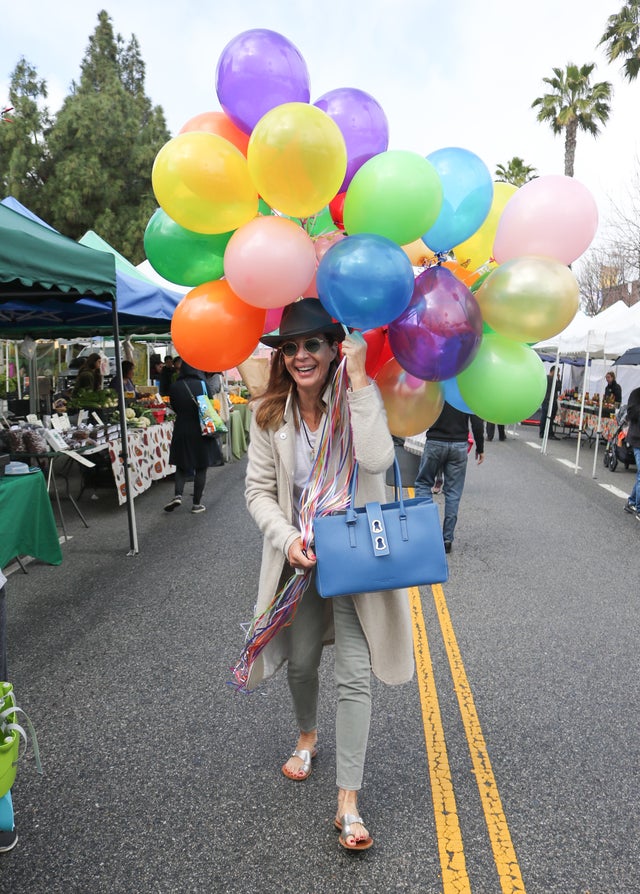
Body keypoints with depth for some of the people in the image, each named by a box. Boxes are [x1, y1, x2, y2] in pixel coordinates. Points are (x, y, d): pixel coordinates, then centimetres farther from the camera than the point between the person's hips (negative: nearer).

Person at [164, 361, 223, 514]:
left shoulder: (175, 386, -6)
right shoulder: (203, 384, -12)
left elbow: (174, 407, 6)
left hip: (181, 431, 2)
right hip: (201, 431, -2)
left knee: (182, 464, 16)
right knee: (201, 468, 8)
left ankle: (178, 495, -3)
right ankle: (197, 503, 11)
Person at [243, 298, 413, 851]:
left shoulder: (358, 400, -11)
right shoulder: (269, 414, -4)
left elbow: (378, 460, -31)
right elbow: (258, 489, -2)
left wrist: (360, 377, -30)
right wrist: (287, 538, -18)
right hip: (299, 556, 3)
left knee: (355, 676, -2)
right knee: (300, 662, 19)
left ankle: (348, 801, 15)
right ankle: (307, 737, 51)